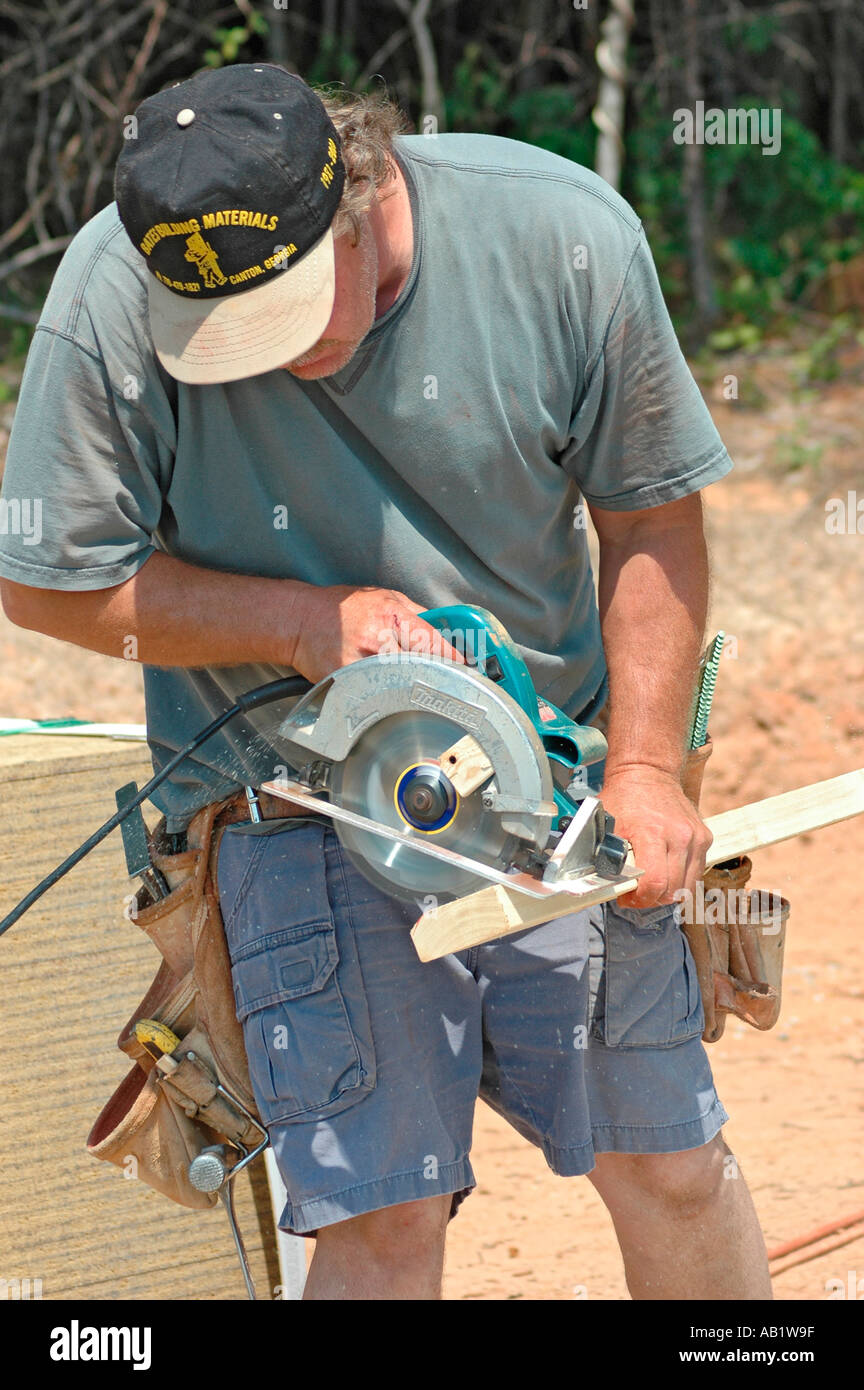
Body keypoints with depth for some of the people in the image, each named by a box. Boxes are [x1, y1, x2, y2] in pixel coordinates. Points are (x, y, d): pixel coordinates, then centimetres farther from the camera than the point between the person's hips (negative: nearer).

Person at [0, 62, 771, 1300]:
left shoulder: (563, 235, -15)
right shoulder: (113, 296, -18)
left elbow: (652, 514, 0)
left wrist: (646, 767, -7)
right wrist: (308, 622, -18)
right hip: (297, 784, -2)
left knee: (670, 1168, 5)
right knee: (387, 1218, -11)